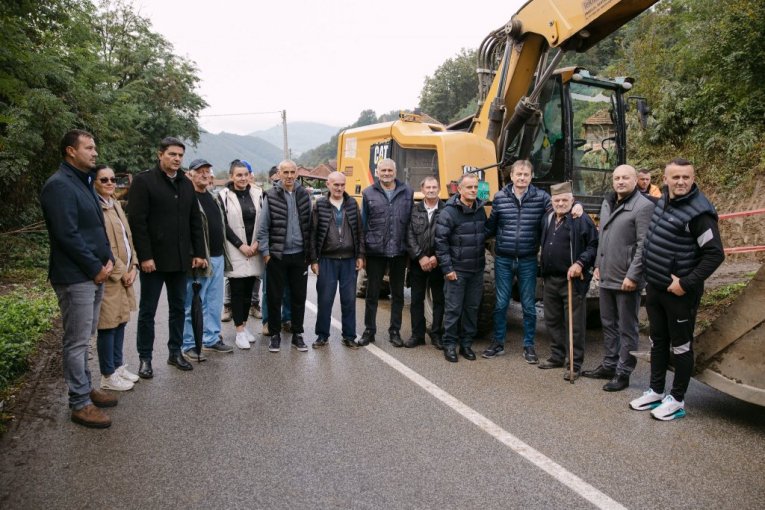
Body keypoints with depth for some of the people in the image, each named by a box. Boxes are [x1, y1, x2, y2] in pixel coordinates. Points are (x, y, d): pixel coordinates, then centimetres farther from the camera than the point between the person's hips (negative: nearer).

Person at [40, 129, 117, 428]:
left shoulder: (82, 182, 17)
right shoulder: (59, 185, -13)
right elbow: (67, 235, -20)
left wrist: (107, 260, 4)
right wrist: (96, 267, -14)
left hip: (94, 274, 9)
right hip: (76, 277, -9)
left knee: (84, 338, 17)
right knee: (77, 341, -1)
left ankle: (85, 388, 29)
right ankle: (80, 404, 8)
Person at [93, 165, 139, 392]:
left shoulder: (116, 204, 14)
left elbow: (128, 237, 14)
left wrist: (133, 267, 3)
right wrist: (120, 272, -13)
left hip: (124, 275, 9)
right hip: (109, 277, -9)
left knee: (120, 322, 15)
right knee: (108, 326, 0)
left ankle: (118, 366, 28)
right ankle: (108, 376, 11)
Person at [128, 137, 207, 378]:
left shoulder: (186, 184, 12)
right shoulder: (143, 181, -6)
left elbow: (195, 221, 13)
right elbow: (137, 221, -12)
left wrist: (198, 253, 6)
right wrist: (145, 256, -17)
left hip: (180, 259, 6)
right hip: (153, 259, -5)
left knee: (178, 308, 13)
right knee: (147, 310, 6)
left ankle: (175, 352, 26)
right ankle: (145, 358, 17)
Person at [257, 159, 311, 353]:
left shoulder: (304, 195, 4)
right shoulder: (271, 196, -5)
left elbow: (309, 224, 6)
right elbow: (263, 227, -4)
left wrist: (309, 252, 3)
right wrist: (265, 251, -8)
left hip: (299, 255, 3)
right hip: (277, 255, -2)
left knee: (299, 297, 10)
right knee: (275, 297, 7)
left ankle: (297, 334, 23)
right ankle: (274, 335, 21)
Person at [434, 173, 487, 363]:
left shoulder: (480, 209, 7)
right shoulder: (449, 211, -12)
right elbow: (440, 241, -12)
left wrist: (482, 259, 13)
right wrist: (447, 268, -14)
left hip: (477, 270, 6)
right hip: (457, 270, -5)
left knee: (472, 308, 11)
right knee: (453, 309, 1)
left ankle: (466, 344, 23)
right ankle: (449, 345, 13)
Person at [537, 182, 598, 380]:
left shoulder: (582, 220, -10)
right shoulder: (548, 219, 12)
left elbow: (594, 246, -11)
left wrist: (580, 263, -21)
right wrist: (543, 270, 15)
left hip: (572, 280, -7)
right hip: (550, 280, 7)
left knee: (574, 324, -1)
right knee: (552, 321, 16)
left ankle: (575, 364, 8)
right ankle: (557, 356, 30)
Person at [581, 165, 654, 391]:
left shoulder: (643, 206, -13)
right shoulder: (607, 203, 13)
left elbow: (644, 246, -17)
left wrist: (633, 275, -20)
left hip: (627, 279, -8)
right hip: (606, 277, 8)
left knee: (627, 327, 4)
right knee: (608, 323, 18)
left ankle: (623, 372, 14)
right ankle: (609, 365, 32)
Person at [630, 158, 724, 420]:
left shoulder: (699, 211, -18)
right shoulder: (664, 200, 4)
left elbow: (715, 254, -19)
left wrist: (687, 283, -19)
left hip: (680, 291, -7)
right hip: (654, 287, 8)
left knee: (681, 345, 7)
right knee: (657, 341, 17)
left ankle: (677, 400, 20)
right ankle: (656, 391, 32)